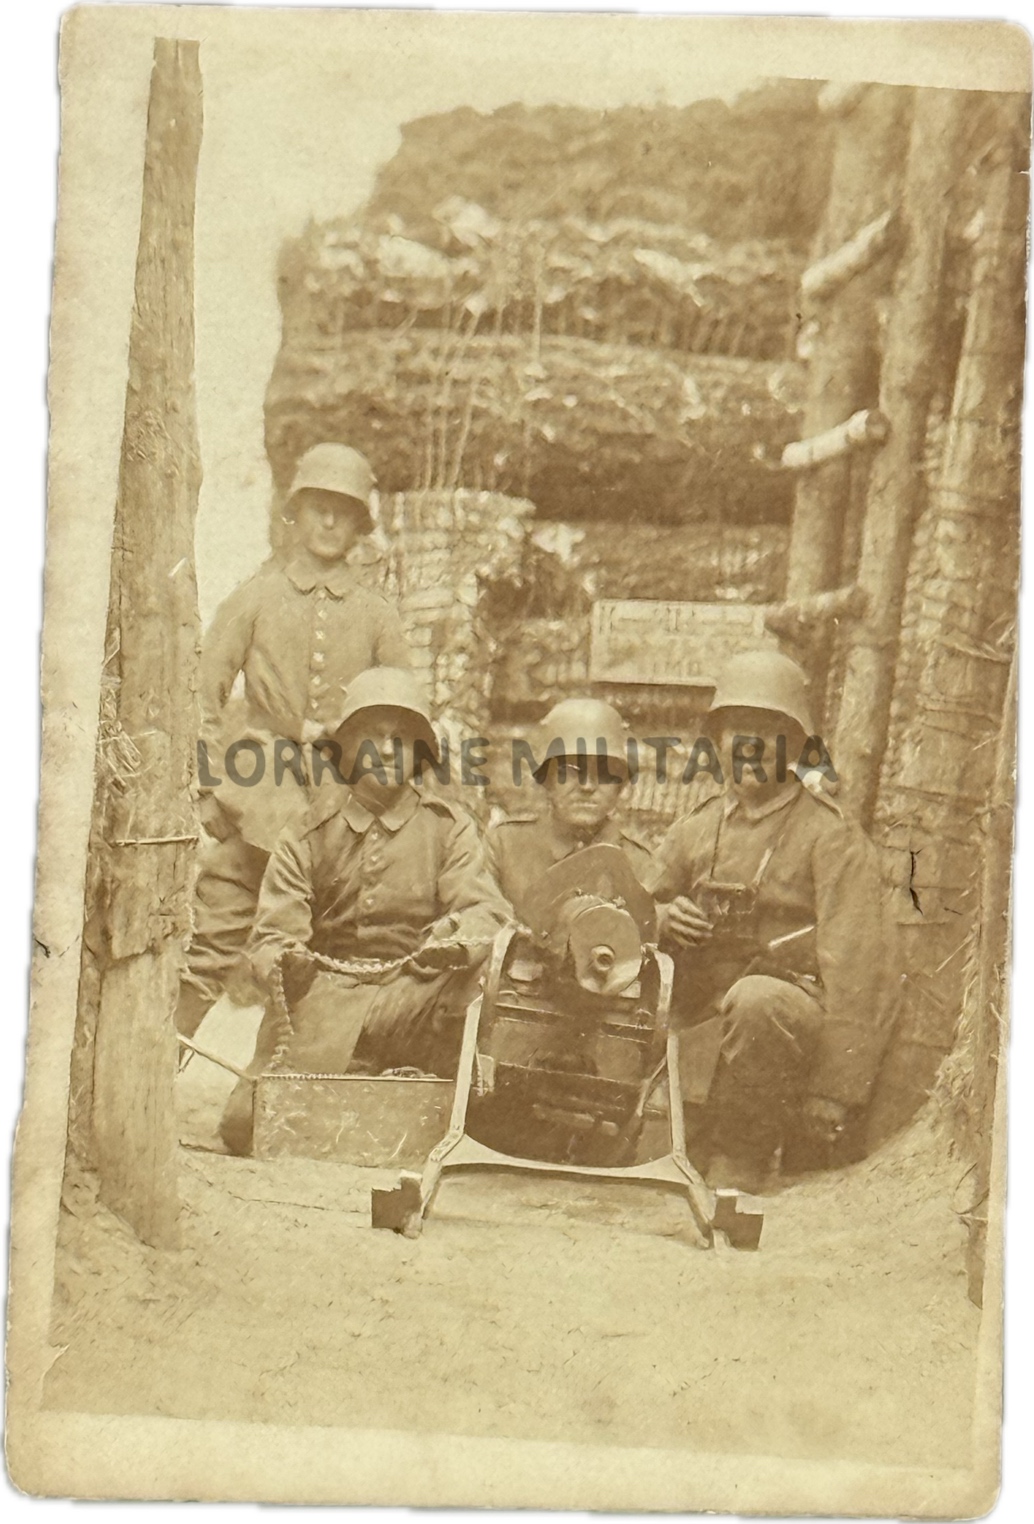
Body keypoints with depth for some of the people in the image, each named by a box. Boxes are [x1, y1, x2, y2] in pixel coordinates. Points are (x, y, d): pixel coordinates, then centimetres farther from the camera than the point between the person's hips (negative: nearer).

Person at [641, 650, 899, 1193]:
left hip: (796, 1012, -5)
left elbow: (854, 969, -11)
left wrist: (836, 1094, -18)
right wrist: (665, 919, -8)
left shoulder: (832, 836, -4)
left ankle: (733, 1173, -23)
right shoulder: (696, 828, 13)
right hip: (706, 1021, 6)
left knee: (755, 998, -37)